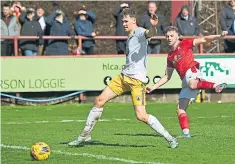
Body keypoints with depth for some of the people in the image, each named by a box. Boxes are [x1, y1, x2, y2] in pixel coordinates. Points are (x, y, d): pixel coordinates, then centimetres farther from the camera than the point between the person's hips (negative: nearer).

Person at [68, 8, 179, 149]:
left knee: (142, 116, -15)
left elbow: (150, 34, -36)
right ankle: (86, 135, 18)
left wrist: (153, 27, -58)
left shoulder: (140, 32, -11)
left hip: (137, 79, -9)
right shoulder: (130, 37, 17)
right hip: (124, 76, 9)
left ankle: (169, 138, -3)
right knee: (100, 100, 6)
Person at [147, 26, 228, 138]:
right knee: (180, 110, -2)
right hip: (185, 81, 7)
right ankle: (186, 132, -7)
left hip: (192, 71, -7)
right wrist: (153, 87, 23)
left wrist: (219, 36, -13)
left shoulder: (185, 44, 9)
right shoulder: (170, 56, 24)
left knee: (192, 84, -44)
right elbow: (167, 77, 29)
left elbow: (204, 40, 2)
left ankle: (215, 85, -33)